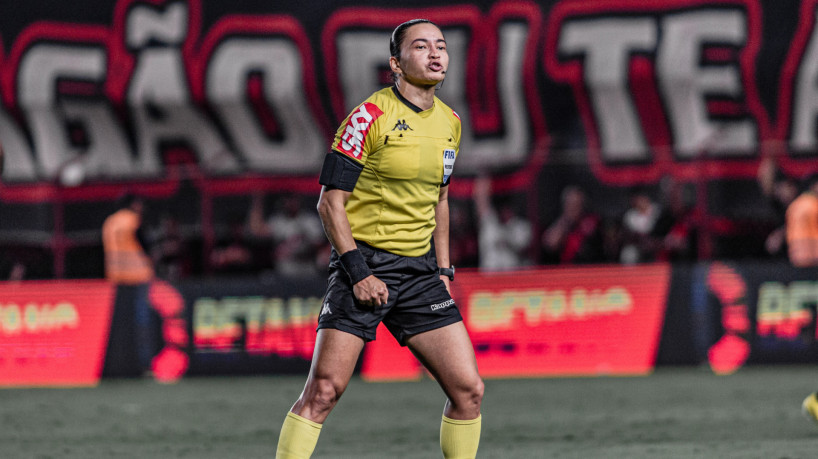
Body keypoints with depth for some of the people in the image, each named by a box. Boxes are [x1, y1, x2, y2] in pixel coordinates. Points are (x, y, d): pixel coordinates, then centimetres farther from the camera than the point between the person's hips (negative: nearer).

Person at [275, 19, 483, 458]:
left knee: (468, 390, -3)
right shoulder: (370, 116, -9)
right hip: (365, 262, -6)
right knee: (323, 391, -11)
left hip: (420, 270, 6)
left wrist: (443, 269, 15)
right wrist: (358, 272, -15)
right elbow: (330, 200, -9)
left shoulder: (449, 122, 11)